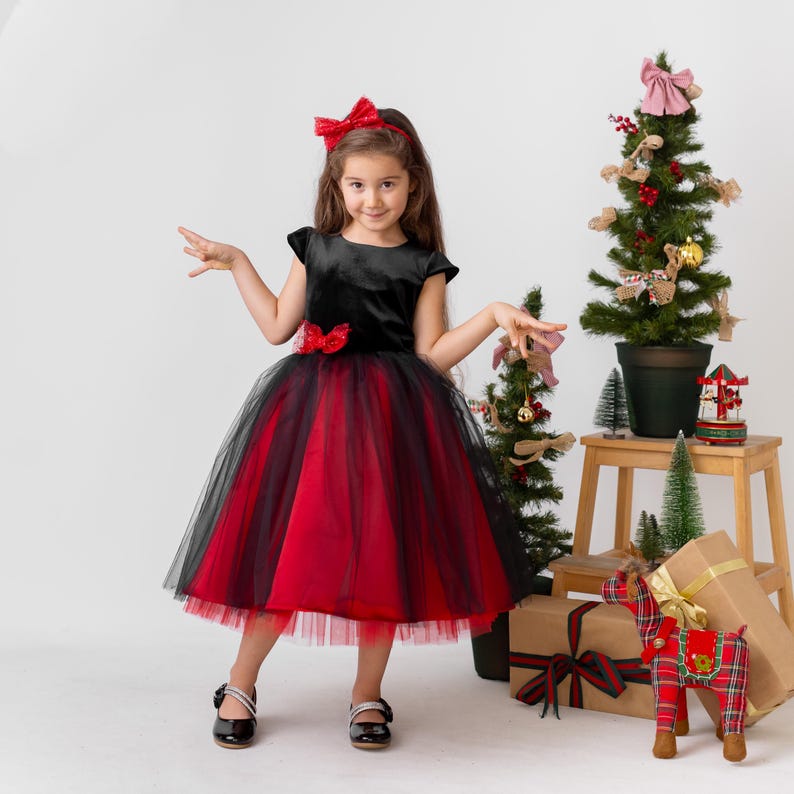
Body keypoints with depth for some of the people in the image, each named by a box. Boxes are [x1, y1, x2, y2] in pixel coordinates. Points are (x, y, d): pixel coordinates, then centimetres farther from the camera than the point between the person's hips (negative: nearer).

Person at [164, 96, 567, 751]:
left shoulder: (423, 266, 2)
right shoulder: (315, 249, 6)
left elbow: (432, 353, -1)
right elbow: (278, 327, 10)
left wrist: (493, 317, -11)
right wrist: (236, 265, 11)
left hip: (393, 418, 0)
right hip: (311, 413, 1)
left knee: (384, 549, 3)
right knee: (285, 545, 0)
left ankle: (368, 692, 20)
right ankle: (241, 684, 17)